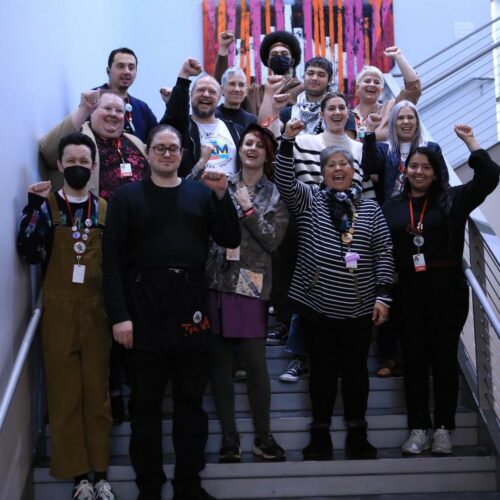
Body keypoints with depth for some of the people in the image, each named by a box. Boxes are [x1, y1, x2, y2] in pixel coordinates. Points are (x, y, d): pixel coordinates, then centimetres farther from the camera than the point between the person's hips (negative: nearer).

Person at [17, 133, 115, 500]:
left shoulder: (105, 210, 8)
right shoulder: (46, 206, 3)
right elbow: (29, 254, -12)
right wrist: (34, 207, -17)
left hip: (96, 312, 1)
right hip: (59, 312, -1)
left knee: (98, 393, 6)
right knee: (65, 396, 3)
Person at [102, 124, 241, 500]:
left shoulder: (202, 193, 10)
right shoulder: (127, 196, 3)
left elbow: (231, 240, 4)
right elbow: (112, 259, -3)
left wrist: (222, 196, -9)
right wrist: (119, 315, -12)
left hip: (191, 308, 2)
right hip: (144, 310, -2)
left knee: (191, 402, 9)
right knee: (146, 403, 5)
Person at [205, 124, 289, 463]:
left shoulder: (276, 194, 8)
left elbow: (273, 239, -2)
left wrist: (248, 209, -6)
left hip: (251, 283, -2)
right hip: (217, 280, 2)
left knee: (256, 363, -3)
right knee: (220, 362, 5)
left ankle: (263, 437, 13)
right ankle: (229, 437, 16)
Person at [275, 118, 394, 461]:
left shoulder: (370, 208, 7)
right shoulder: (308, 200, 5)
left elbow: (384, 253, 4)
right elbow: (285, 181, -12)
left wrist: (382, 296, -3)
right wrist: (288, 141, -22)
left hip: (359, 307, 1)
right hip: (317, 304, -1)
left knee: (356, 368, 9)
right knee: (322, 369, 7)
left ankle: (358, 435, 21)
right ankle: (321, 435, 18)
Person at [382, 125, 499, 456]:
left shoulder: (452, 200, 4)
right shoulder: (392, 207, 7)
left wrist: (469, 140, -6)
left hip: (447, 290, -1)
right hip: (408, 293, 2)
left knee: (444, 357, 5)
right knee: (414, 359, 6)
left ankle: (443, 428, 14)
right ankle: (419, 429, 14)